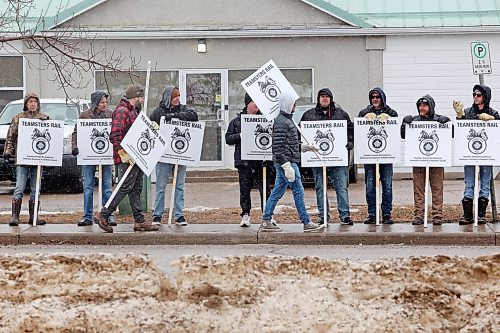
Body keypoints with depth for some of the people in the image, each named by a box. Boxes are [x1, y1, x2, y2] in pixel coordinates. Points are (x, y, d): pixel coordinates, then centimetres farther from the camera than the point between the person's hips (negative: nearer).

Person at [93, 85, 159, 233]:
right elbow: (115, 136, -21)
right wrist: (124, 154, -24)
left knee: (136, 189, 9)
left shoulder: (133, 111, 20)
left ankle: (139, 221, 11)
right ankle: (103, 215, -5)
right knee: (126, 187, -11)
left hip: (136, 158, 10)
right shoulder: (121, 111, -13)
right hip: (127, 158, -10)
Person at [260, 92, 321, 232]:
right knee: (298, 191, -5)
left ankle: (266, 221, 14)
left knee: (277, 192, 11)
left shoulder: (287, 120, 17)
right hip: (286, 161, -10)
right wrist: (286, 165, -24)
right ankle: (306, 223, -1)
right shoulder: (281, 122, -16)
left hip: (284, 163, 10)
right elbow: (278, 146, -21)